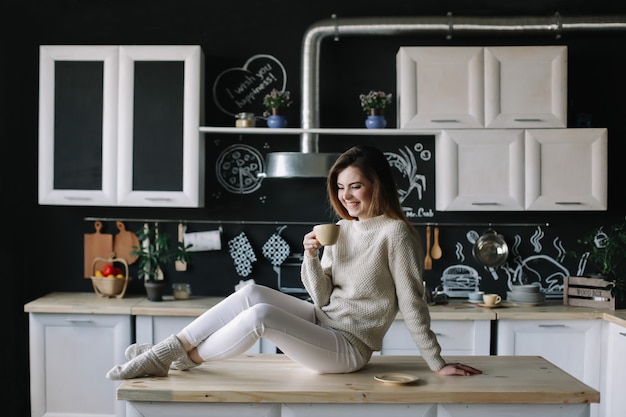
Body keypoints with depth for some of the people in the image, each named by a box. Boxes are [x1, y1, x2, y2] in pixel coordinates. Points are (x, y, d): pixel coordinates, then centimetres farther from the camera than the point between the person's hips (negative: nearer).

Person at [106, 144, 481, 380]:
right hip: (323, 322, 8)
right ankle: (166, 350, -11)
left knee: (261, 315, -27)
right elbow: (322, 297, 7)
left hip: (349, 347, -8)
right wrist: (311, 257, -11)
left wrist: (437, 364, -11)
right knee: (252, 293, -14)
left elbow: (412, 303, -12)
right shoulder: (342, 229, 9)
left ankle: (179, 362, -9)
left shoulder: (396, 232, -14)